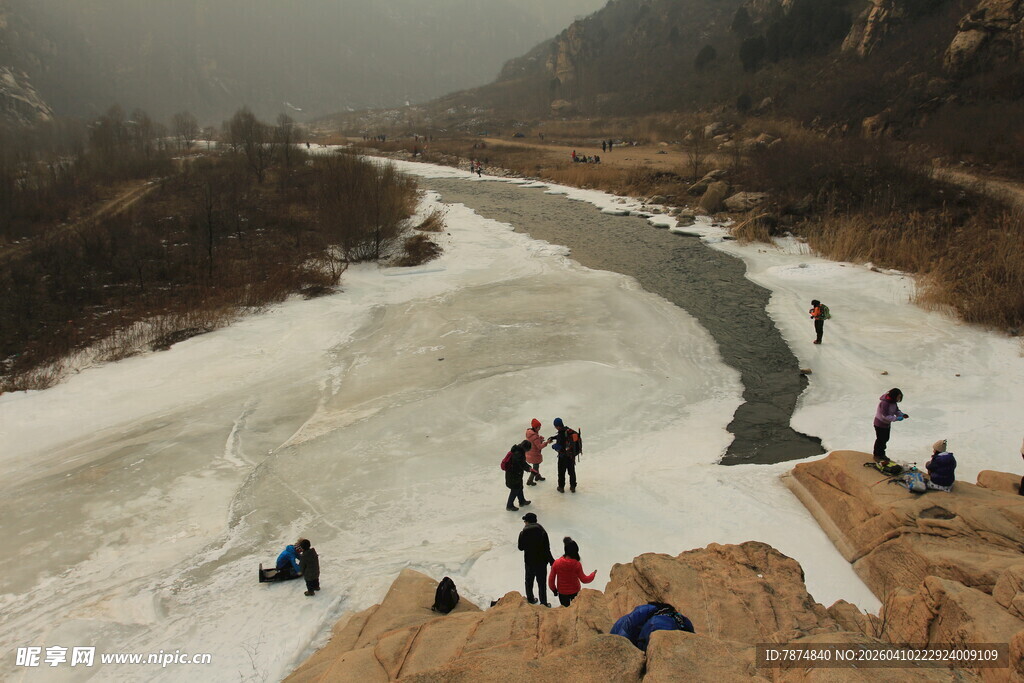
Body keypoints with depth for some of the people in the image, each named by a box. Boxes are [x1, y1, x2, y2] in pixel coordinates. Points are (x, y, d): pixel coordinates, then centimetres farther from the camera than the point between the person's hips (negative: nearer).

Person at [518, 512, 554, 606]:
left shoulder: (523, 533, -14)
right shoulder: (542, 532, -16)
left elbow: (521, 547, -3)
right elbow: (547, 549, -14)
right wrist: (551, 561, -3)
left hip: (529, 562, 1)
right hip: (541, 562, -1)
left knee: (529, 581, 23)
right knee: (542, 583, 13)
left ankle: (530, 599, 38)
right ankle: (544, 603, 21)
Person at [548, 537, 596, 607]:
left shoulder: (556, 563, -21)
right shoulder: (577, 564, -24)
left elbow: (551, 579, -10)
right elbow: (584, 579, -12)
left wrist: (554, 589, 8)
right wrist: (593, 574, 5)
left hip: (562, 592, 1)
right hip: (575, 591, -1)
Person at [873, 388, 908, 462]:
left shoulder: (893, 401, -5)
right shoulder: (885, 403, -33)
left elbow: (896, 410, 7)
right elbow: (885, 416, -32)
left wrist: (902, 414, -12)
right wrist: (896, 418, -34)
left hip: (887, 423, 8)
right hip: (880, 424, -8)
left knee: (885, 439, 19)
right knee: (880, 440, 6)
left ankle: (882, 454, 36)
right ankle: (876, 455, 23)